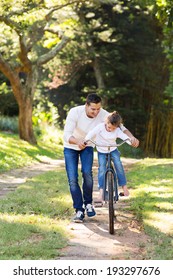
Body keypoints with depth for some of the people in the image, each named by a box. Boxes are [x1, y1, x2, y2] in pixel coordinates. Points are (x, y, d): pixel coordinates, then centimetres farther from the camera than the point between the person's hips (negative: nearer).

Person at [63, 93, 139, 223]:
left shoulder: (103, 114, -24)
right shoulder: (75, 112, -32)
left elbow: (120, 127, -20)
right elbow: (67, 135, -37)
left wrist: (132, 137, -40)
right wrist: (78, 141, -59)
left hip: (87, 146, 1)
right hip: (71, 147, -1)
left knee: (87, 173, -20)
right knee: (72, 179, -11)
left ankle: (88, 203, 3)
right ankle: (79, 210, 0)